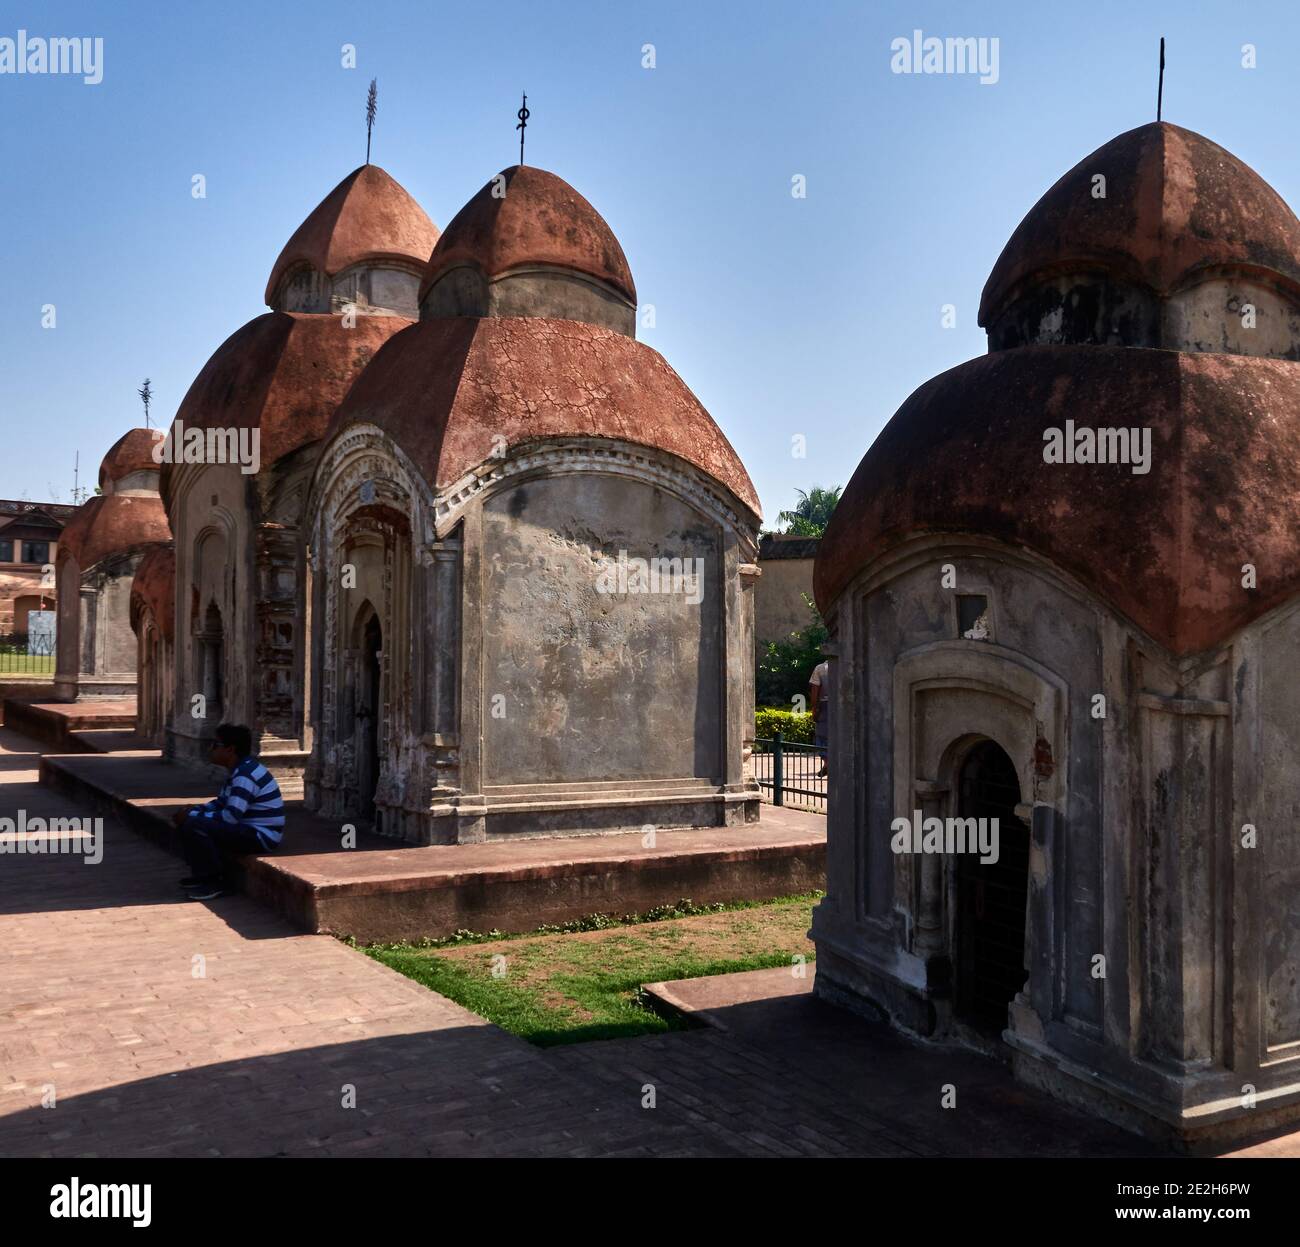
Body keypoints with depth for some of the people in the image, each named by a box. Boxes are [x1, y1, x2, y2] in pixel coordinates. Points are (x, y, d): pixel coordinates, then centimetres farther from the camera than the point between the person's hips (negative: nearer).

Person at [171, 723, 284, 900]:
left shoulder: (246, 775, -22)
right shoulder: (239, 771, 12)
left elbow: (230, 816, -29)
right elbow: (220, 803, 20)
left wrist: (191, 816, -19)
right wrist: (192, 811, 2)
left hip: (261, 837, -11)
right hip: (250, 830, 11)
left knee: (194, 825, -24)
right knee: (193, 817, 15)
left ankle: (215, 882, -13)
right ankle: (203, 873, 16)